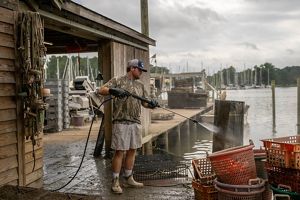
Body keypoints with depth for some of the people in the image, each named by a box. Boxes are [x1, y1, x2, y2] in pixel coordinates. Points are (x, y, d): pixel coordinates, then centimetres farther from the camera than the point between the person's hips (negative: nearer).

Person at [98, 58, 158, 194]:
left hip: (136, 123, 6)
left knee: (132, 151, 11)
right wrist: (113, 90, -30)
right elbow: (101, 90, -11)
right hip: (121, 122, -6)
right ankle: (115, 182, 5)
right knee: (119, 151, -4)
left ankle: (128, 179, 24)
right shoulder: (117, 81, -1)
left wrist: (151, 104, -4)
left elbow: (144, 102, 18)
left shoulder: (140, 85, 17)